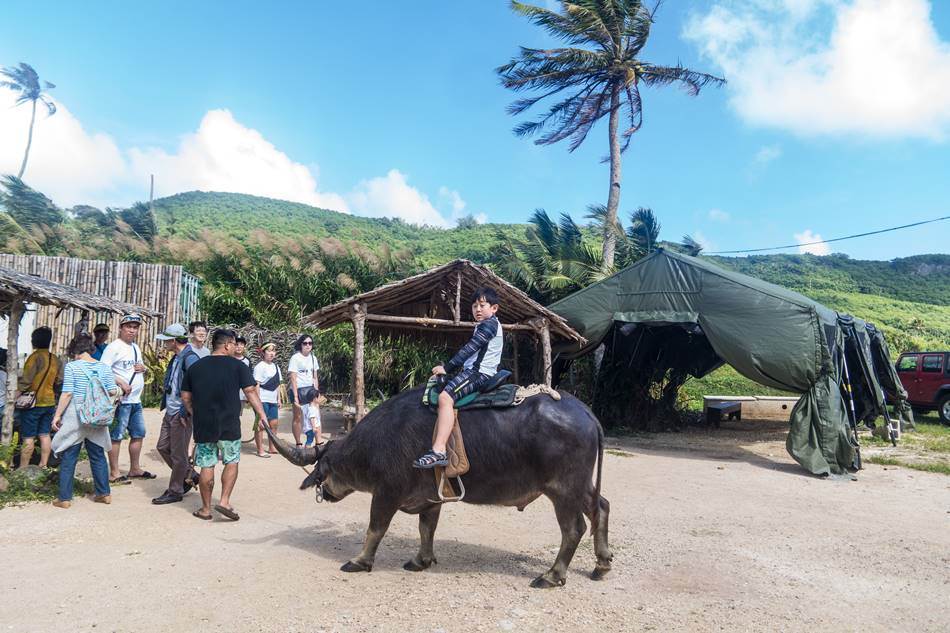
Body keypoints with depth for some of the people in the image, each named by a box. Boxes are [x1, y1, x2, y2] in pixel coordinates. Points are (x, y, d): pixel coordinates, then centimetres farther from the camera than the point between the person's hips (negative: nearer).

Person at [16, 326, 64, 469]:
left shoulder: (35, 356, -14)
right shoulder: (56, 360, 6)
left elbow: (26, 380, -17)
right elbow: (59, 381, 9)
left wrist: (15, 396, -11)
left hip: (33, 403, -6)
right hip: (49, 402, 6)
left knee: (28, 437, -1)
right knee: (45, 435, 11)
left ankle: (23, 469, 4)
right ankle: (43, 466, 15)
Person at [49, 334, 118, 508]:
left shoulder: (72, 366, -9)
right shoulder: (103, 367, 2)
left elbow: (67, 394, -13)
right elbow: (113, 391, 0)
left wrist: (57, 415, -5)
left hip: (74, 418, -4)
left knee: (68, 458, 6)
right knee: (98, 456, 14)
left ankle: (64, 498, 11)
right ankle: (104, 493, 19)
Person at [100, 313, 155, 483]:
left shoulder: (136, 348, 16)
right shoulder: (114, 347, -9)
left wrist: (144, 369, 4)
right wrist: (121, 383, -24)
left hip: (136, 400, 9)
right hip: (121, 400, -9)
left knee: (138, 434, 15)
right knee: (116, 436, -1)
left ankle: (135, 469, 28)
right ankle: (114, 474, 6)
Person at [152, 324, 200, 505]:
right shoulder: (175, 358, 12)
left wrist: (184, 413, -21)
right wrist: (164, 404, 18)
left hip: (181, 414, -10)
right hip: (170, 412, 10)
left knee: (178, 454, 2)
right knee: (162, 447, 16)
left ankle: (175, 491, 15)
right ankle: (190, 476, 29)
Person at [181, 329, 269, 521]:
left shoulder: (195, 367, 7)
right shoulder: (237, 365, -5)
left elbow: (185, 396, 9)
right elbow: (250, 392, -10)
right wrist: (262, 414, -9)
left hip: (203, 425, 3)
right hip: (229, 425, -3)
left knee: (207, 466, 10)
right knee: (231, 462, 12)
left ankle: (206, 509, 17)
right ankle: (224, 501, 2)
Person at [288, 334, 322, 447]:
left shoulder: (313, 358, 10)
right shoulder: (295, 358, -8)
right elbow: (293, 378, -12)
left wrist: (316, 392, 9)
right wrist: (295, 396, -17)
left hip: (310, 390, 5)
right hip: (298, 390, -5)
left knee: (315, 417, -3)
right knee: (298, 418, 4)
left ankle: (319, 441, -3)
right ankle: (298, 444, 14)